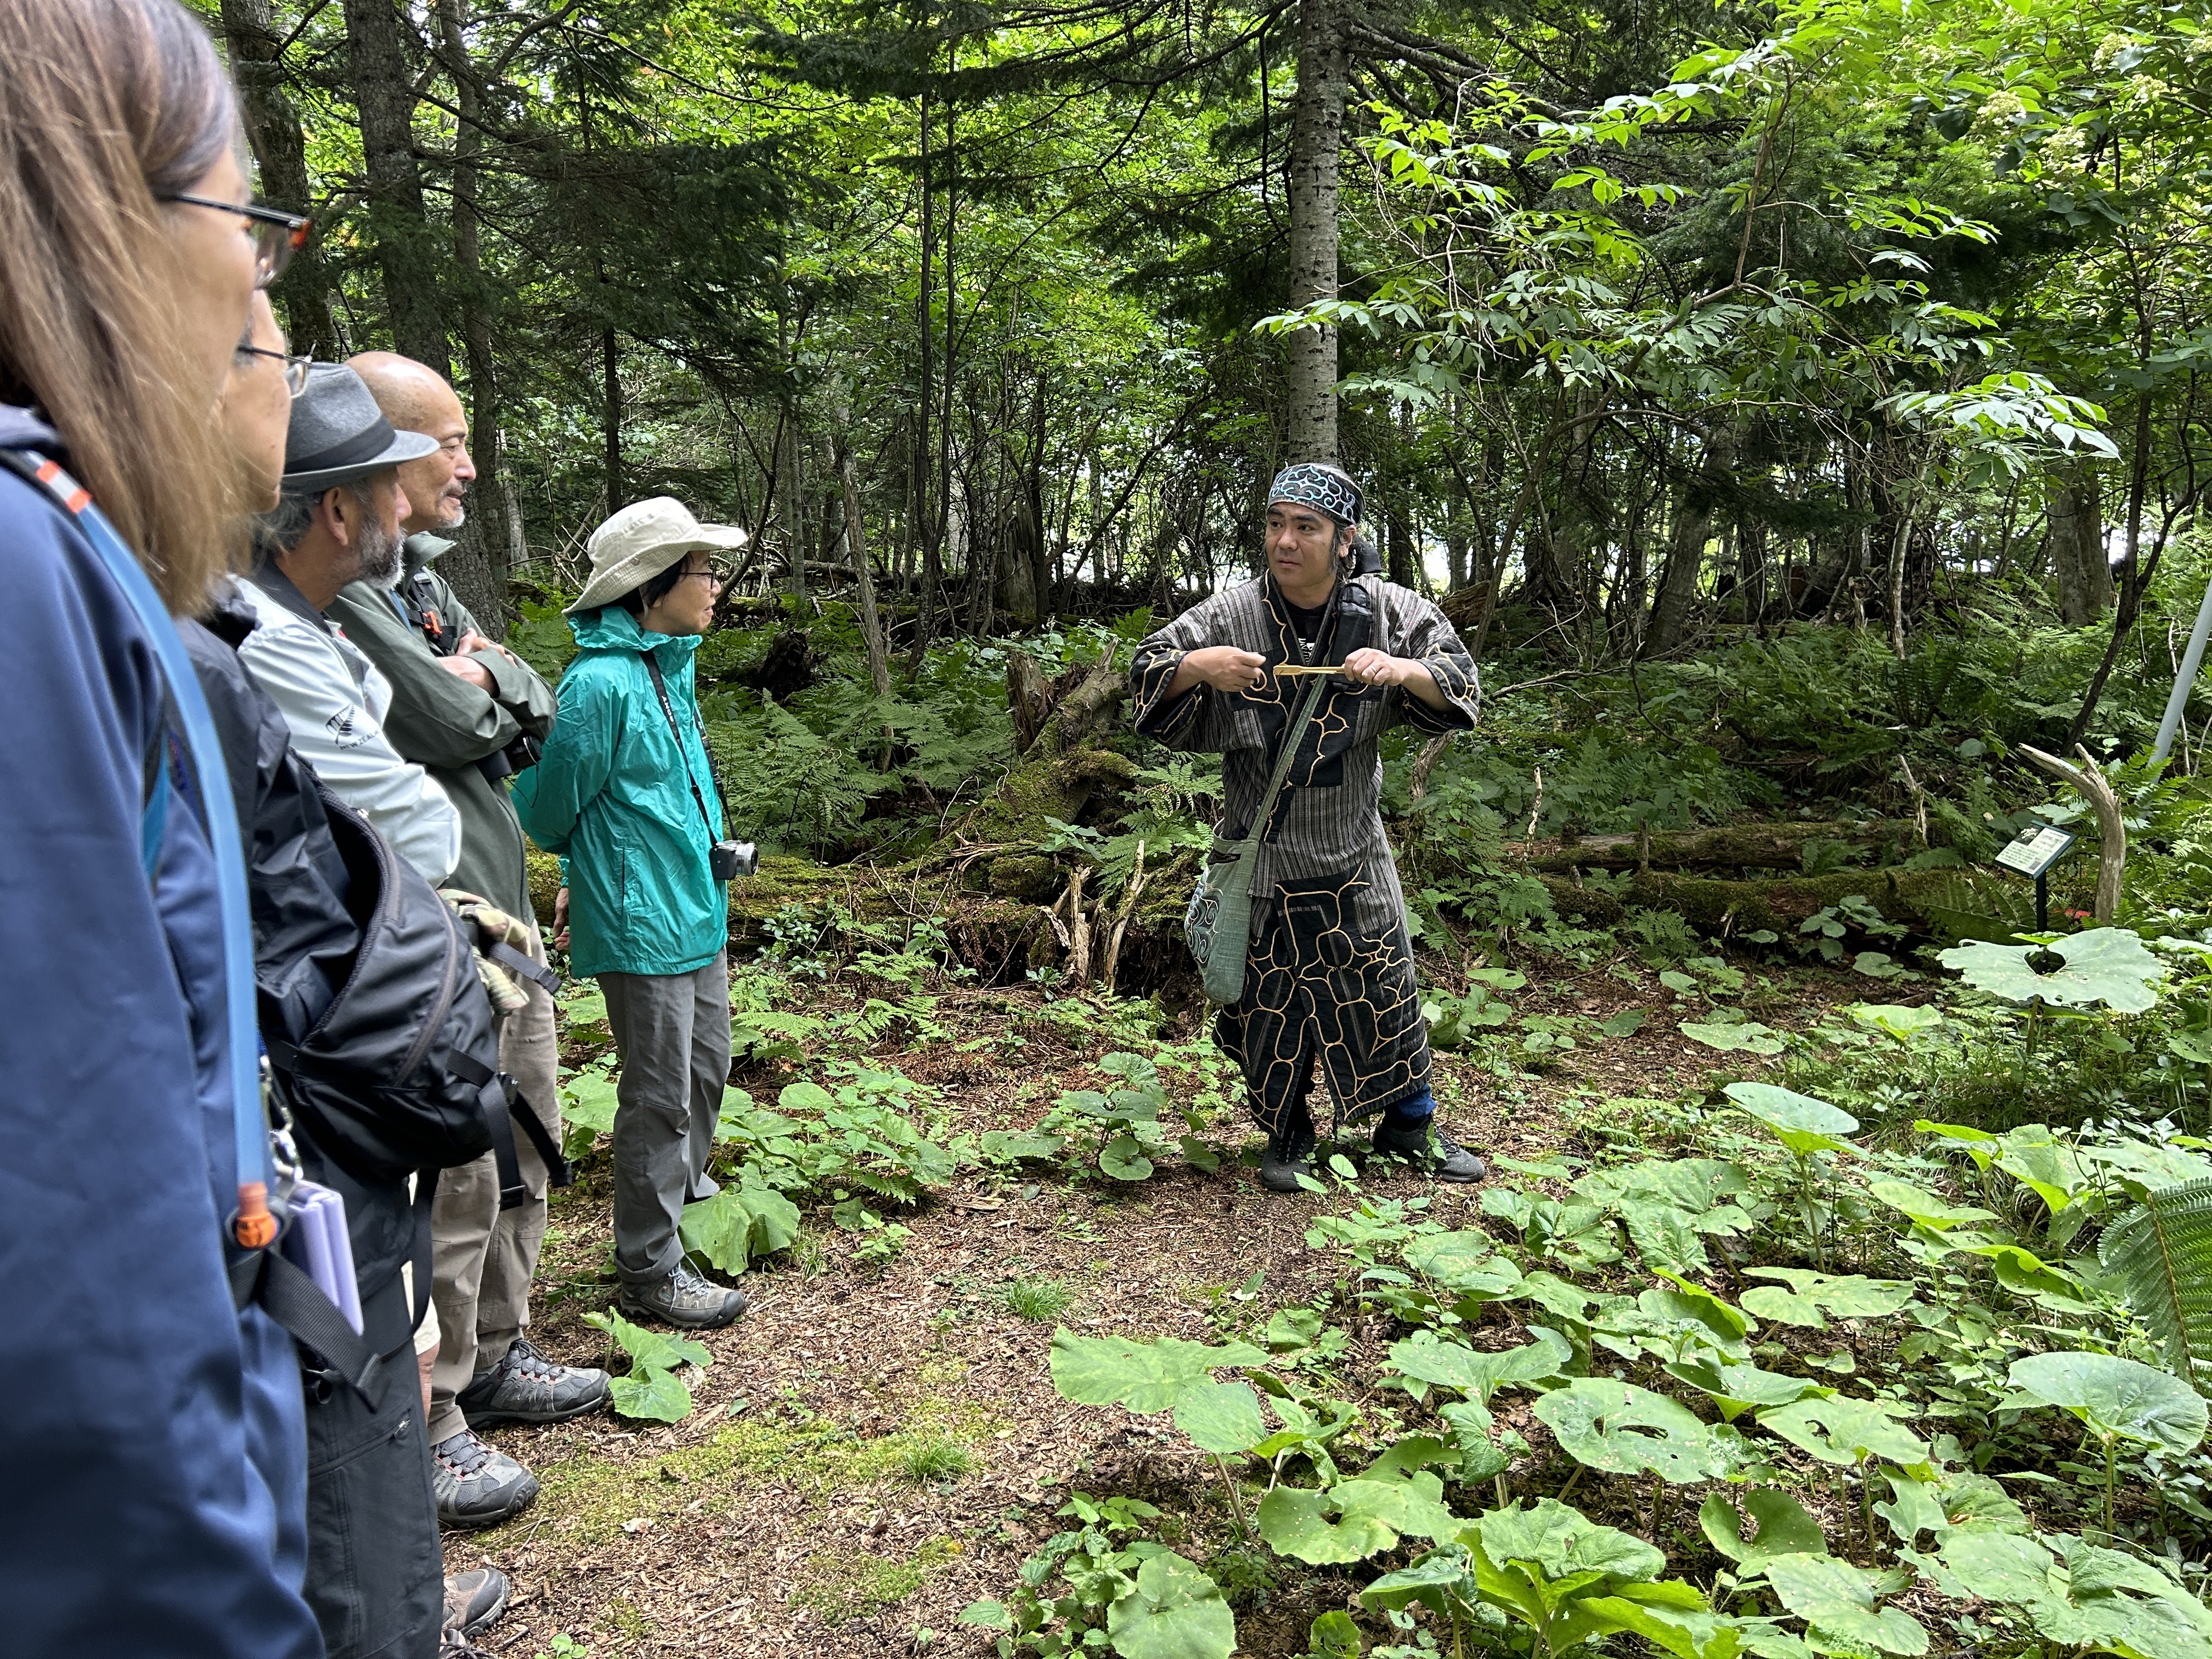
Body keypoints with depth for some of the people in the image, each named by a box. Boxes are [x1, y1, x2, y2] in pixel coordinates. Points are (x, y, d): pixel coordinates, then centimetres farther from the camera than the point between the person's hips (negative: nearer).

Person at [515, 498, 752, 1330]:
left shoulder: (670, 666, 9)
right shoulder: (602, 682, -21)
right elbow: (552, 806, -12)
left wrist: (589, 876, 19)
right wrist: (589, 873, 7)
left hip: (696, 910, 9)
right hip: (640, 925, -9)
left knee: (706, 1068, 22)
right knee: (660, 1094, 0)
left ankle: (684, 1192, 45)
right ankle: (651, 1271, 14)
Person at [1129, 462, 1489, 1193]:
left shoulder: (1387, 611, -5)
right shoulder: (1230, 615, -9)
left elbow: (1459, 680, 0)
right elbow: (1147, 674, -4)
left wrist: (1406, 671, -23)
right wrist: (1198, 666, -27)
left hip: (1355, 852, 1)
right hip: (1261, 852, -1)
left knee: (1384, 984, 10)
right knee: (1270, 994, 8)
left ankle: (1410, 1122, 32)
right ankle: (1287, 1133, 29)